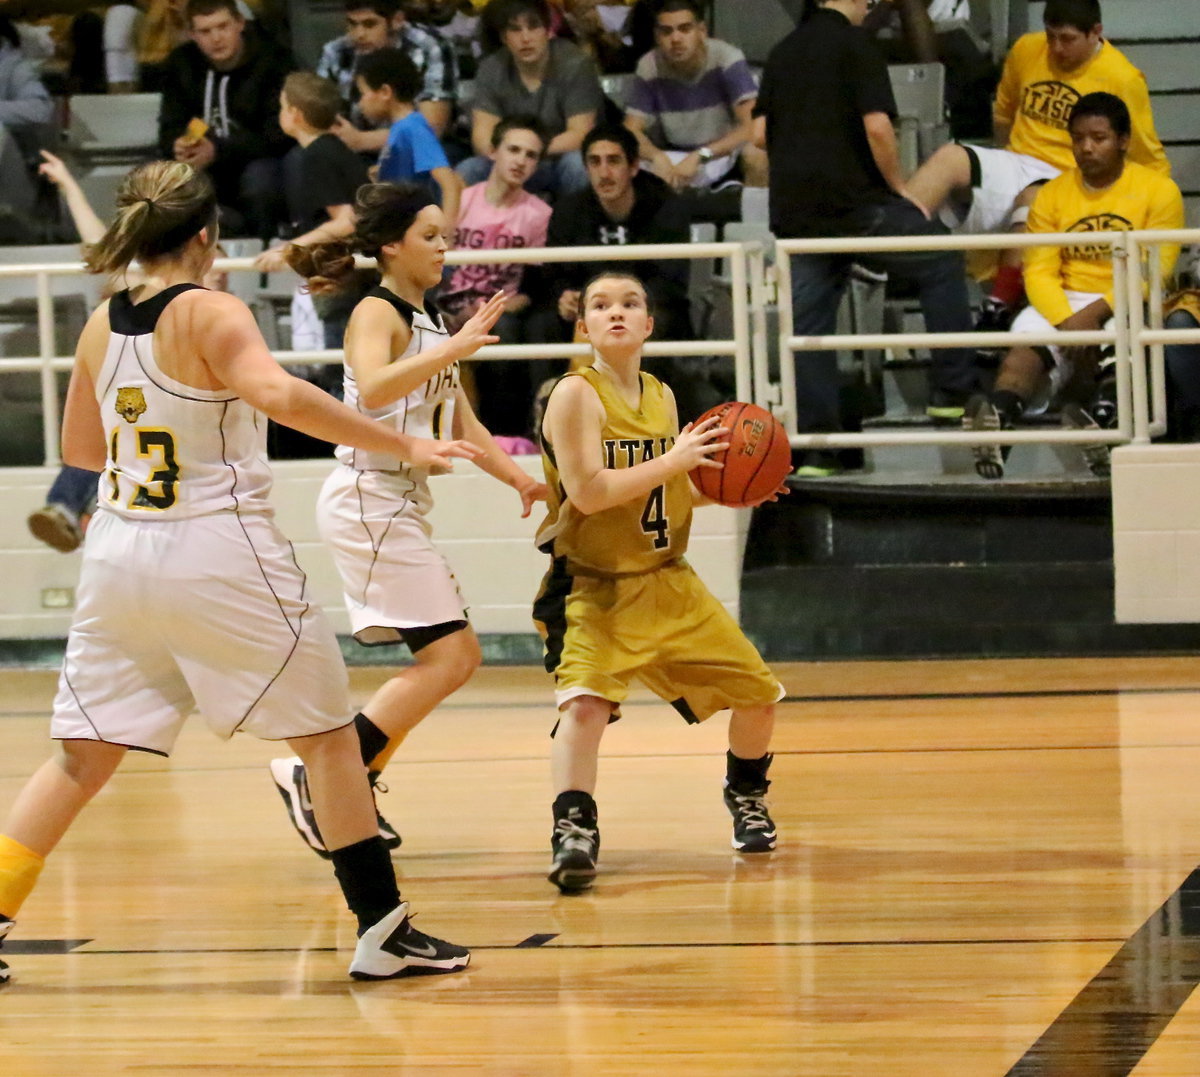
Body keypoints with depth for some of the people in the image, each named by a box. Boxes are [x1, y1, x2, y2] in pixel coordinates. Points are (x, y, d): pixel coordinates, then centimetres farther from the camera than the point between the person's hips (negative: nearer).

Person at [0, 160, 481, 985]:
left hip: (120, 551, 6)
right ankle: (384, 932, 7)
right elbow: (281, 395, -29)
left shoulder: (101, 327, 7)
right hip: (220, 553, -6)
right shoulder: (211, 315, -11)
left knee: (84, 755, 11)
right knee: (327, 735, 7)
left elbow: (81, 449, 20)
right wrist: (401, 444, -28)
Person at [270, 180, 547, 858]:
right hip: (368, 498, -10)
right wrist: (455, 348, -35)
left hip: (404, 506, 10)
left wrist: (520, 479, 10)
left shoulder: (430, 322, 17)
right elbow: (373, 391, -32)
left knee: (454, 659, 11)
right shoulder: (377, 314, -10)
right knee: (451, 656, -15)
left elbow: (461, 425, 22)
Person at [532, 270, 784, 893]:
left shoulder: (660, 397, 7)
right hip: (593, 586, -7)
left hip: (668, 584, 7)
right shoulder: (577, 394, -14)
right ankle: (573, 832, -25)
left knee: (757, 693, 12)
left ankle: (746, 794, 38)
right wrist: (674, 461, -23)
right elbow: (588, 491, -25)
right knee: (585, 701, -31)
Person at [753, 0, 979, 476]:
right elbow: (877, 126, -15)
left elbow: (760, 134, 14)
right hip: (852, 200, -6)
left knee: (807, 325, 5)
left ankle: (812, 446, 2)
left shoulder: (784, 51, 15)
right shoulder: (854, 44, -6)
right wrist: (898, 187, -4)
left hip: (792, 209, 6)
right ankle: (952, 391, 5)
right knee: (941, 263, 9)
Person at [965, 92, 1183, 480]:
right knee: (1027, 333, -30)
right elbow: (1039, 272, 1)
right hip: (1066, 303, 1)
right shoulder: (1053, 195, 10)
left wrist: (1095, 313, -21)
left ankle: (1087, 409, -52)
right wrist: (1065, 320, -19)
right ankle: (1000, 414, -55)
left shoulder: (1159, 191, 0)